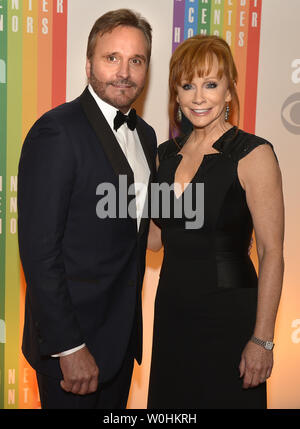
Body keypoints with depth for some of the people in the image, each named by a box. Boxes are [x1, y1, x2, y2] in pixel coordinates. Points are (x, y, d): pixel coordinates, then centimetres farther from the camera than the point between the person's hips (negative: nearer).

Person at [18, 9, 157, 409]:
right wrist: (68, 346, -20)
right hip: (72, 340, -7)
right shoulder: (56, 131, -17)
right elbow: (39, 249, -20)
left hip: (123, 334, 7)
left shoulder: (145, 134, 8)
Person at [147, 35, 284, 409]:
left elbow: (271, 252, -15)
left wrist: (262, 339, -17)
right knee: (169, 400, 18)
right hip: (172, 309, 6)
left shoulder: (253, 154, -13)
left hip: (228, 312, -6)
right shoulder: (166, 153, 6)